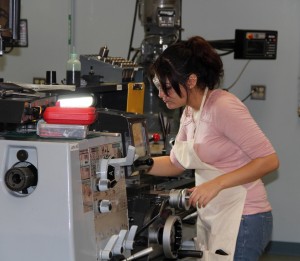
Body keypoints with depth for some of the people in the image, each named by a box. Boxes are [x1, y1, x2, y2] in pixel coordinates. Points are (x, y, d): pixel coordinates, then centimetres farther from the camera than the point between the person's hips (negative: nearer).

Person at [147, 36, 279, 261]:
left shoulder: (223, 107, -19)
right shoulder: (190, 113, 8)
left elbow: (269, 160, -20)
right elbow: (175, 164, 20)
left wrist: (216, 184, -26)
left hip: (242, 220, -8)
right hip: (213, 219, 8)